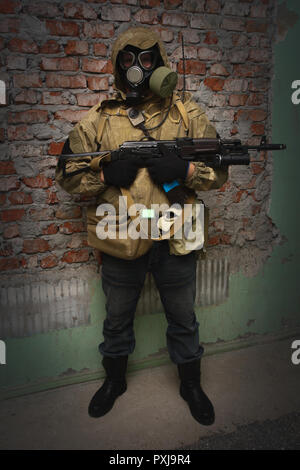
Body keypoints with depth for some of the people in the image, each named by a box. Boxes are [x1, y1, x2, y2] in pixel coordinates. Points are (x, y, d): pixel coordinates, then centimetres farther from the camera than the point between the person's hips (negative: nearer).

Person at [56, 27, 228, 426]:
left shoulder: (187, 113, 0)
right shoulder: (99, 119, 0)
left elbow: (219, 170, 0)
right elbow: (67, 174, 2)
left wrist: (186, 169, -20)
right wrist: (106, 174, -16)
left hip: (175, 241, 0)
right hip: (120, 242, 1)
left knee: (183, 319, 17)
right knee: (117, 318, 20)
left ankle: (191, 384, 42)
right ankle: (115, 380, 46)